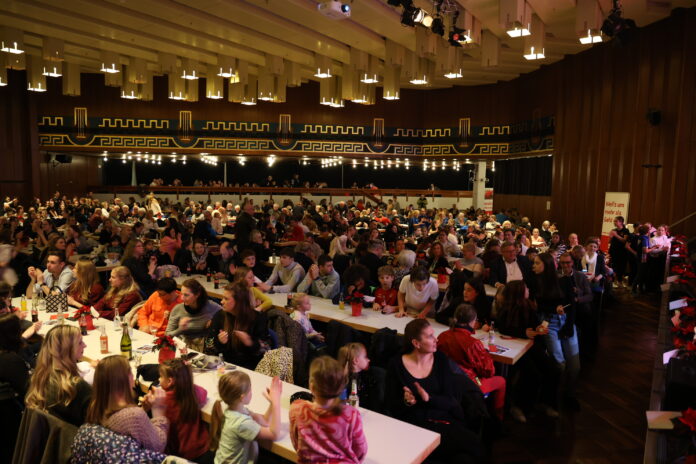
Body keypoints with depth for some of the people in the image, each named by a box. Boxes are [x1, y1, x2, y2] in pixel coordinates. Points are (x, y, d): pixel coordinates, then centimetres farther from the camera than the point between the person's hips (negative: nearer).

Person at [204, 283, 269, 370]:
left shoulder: (258, 318, -3)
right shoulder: (219, 316, 5)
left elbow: (264, 350, -2)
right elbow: (209, 348, 9)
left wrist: (250, 343, -21)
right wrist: (218, 342, -12)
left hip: (249, 368, -3)